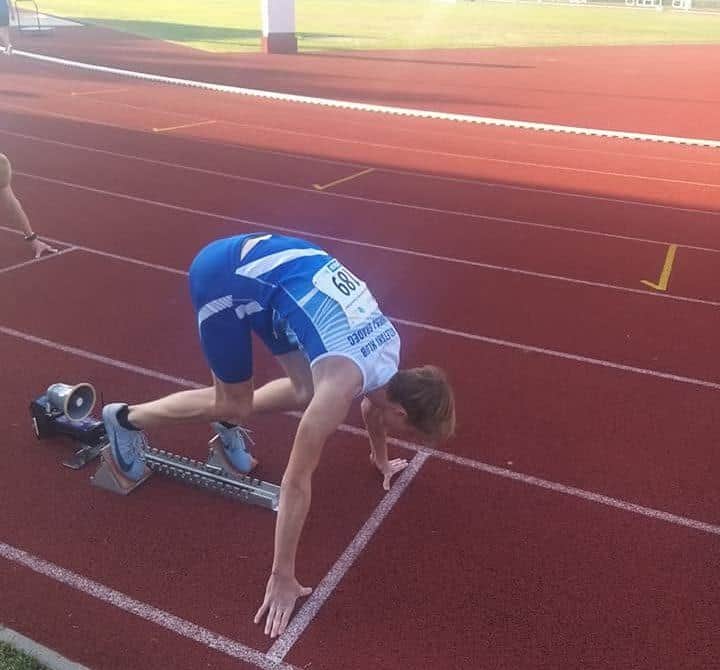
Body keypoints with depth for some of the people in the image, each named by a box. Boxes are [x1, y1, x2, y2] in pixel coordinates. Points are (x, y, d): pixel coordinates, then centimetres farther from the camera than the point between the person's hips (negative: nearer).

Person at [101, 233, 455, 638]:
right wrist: (283, 578, -15)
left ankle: (227, 423, 28)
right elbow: (296, 481, -23)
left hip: (271, 260, 8)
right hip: (226, 275, -8)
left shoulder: (390, 348, -2)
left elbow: (374, 397, 21)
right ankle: (127, 420, 21)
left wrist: (381, 460, 37)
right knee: (235, 406, 2)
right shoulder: (342, 384, -26)